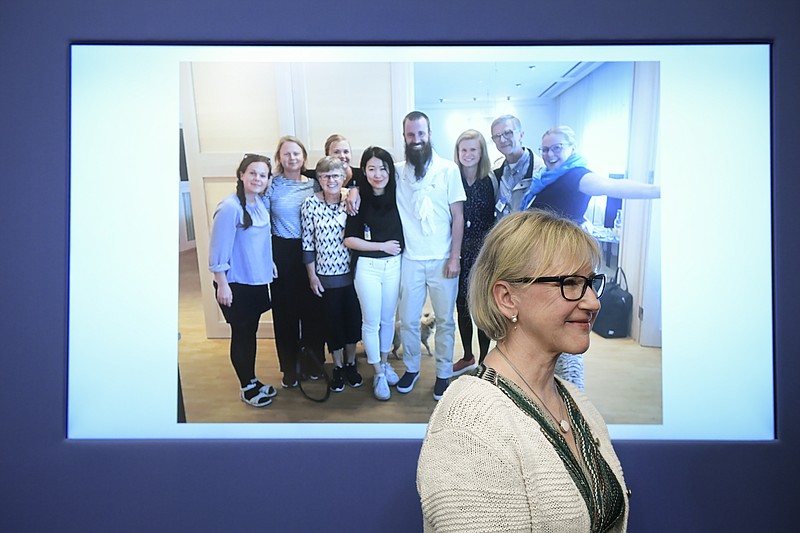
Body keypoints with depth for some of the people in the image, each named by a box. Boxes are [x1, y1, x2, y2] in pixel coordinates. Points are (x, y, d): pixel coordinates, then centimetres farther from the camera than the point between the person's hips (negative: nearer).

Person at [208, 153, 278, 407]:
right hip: (236, 284, -7)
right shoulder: (230, 207, -20)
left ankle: (253, 380, 32)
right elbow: (219, 249, -19)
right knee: (241, 335, 7)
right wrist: (222, 285, -17)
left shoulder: (262, 203, 3)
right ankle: (246, 387, 23)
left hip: (258, 281, 7)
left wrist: (269, 265, 12)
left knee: (251, 332, 18)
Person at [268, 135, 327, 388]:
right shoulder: (272, 185, -2)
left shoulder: (314, 184, 5)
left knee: (312, 307, 8)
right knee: (285, 310, 6)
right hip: (282, 253, -2)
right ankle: (290, 368, 21)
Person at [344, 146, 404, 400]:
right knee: (371, 322, 6)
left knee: (388, 319, 16)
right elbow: (349, 239, -9)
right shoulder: (359, 200, -9)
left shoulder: (397, 196, -2)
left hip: (394, 265, 3)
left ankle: (385, 363, 37)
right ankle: (378, 374, 21)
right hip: (368, 267, -3)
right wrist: (382, 246, -11)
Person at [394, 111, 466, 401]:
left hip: (442, 259, -1)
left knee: (444, 320, 9)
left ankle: (443, 373, 26)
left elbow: (458, 216, -3)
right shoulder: (397, 171, 2)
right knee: (407, 320, 10)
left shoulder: (448, 169, -3)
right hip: (410, 259, 2)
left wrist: (455, 256, -7)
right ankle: (411, 368, 31)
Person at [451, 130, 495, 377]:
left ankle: (483, 361, 19)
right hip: (459, 252, 2)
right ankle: (468, 356, 31)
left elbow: (496, 219, -1)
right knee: (462, 305, 12)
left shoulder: (490, 181, -3)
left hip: (483, 253, -2)